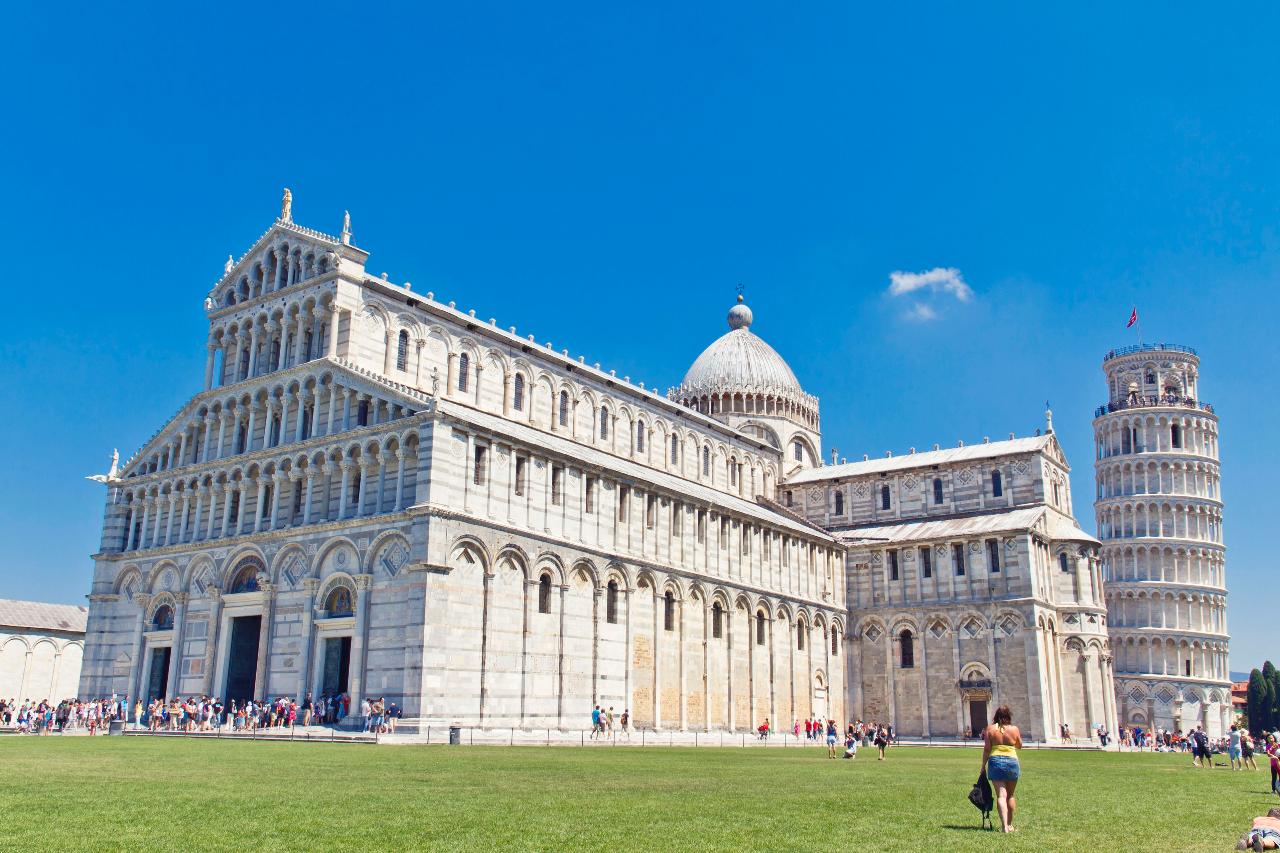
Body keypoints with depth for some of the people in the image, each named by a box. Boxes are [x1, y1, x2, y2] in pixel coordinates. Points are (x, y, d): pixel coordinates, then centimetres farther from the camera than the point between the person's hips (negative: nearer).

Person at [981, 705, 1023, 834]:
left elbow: (986, 749, -3)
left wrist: (983, 765, 5)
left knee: (1001, 795, -5)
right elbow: (1019, 746, 15)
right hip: (1012, 761, 1)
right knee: (1010, 795, 18)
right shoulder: (1014, 729, -1)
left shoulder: (990, 729, -2)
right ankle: (1010, 824, 26)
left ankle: (1004, 825, -20)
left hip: (995, 762, -1)